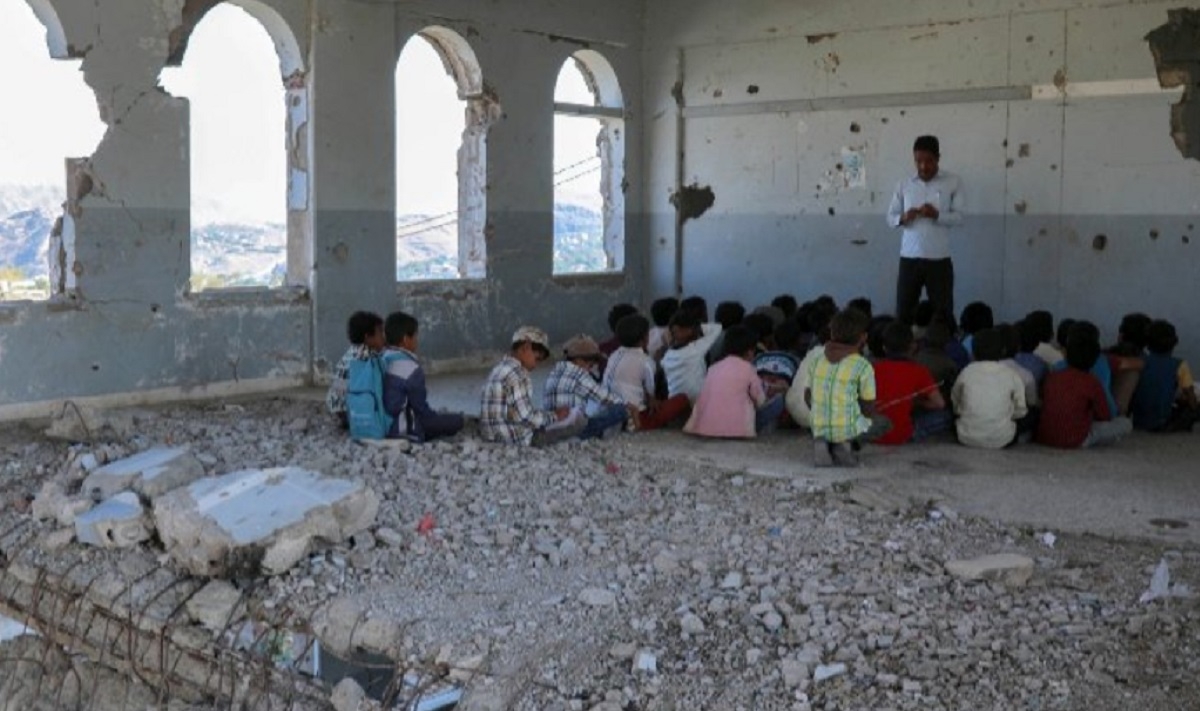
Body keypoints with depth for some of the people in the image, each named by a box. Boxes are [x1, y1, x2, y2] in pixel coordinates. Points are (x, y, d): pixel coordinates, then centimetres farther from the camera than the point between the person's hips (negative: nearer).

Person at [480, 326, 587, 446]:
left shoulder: (499, 368, 12)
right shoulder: (517, 374, -18)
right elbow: (527, 417, -21)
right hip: (517, 439, -10)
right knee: (578, 416, -6)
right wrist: (555, 416, -6)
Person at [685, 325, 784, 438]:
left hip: (703, 427, 7)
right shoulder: (747, 368, 4)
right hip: (735, 428, -6)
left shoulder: (714, 367, 19)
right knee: (779, 400, 6)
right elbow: (760, 401, 10)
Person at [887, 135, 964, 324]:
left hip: (939, 260, -2)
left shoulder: (953, 182, 1)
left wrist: (936, 215, -22)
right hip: (909, 259, 2)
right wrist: (903, 218, -14)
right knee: (903, 314, 5)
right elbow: (890, 217, 8)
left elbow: (959, 217, -3)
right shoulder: (904, 184, 7)